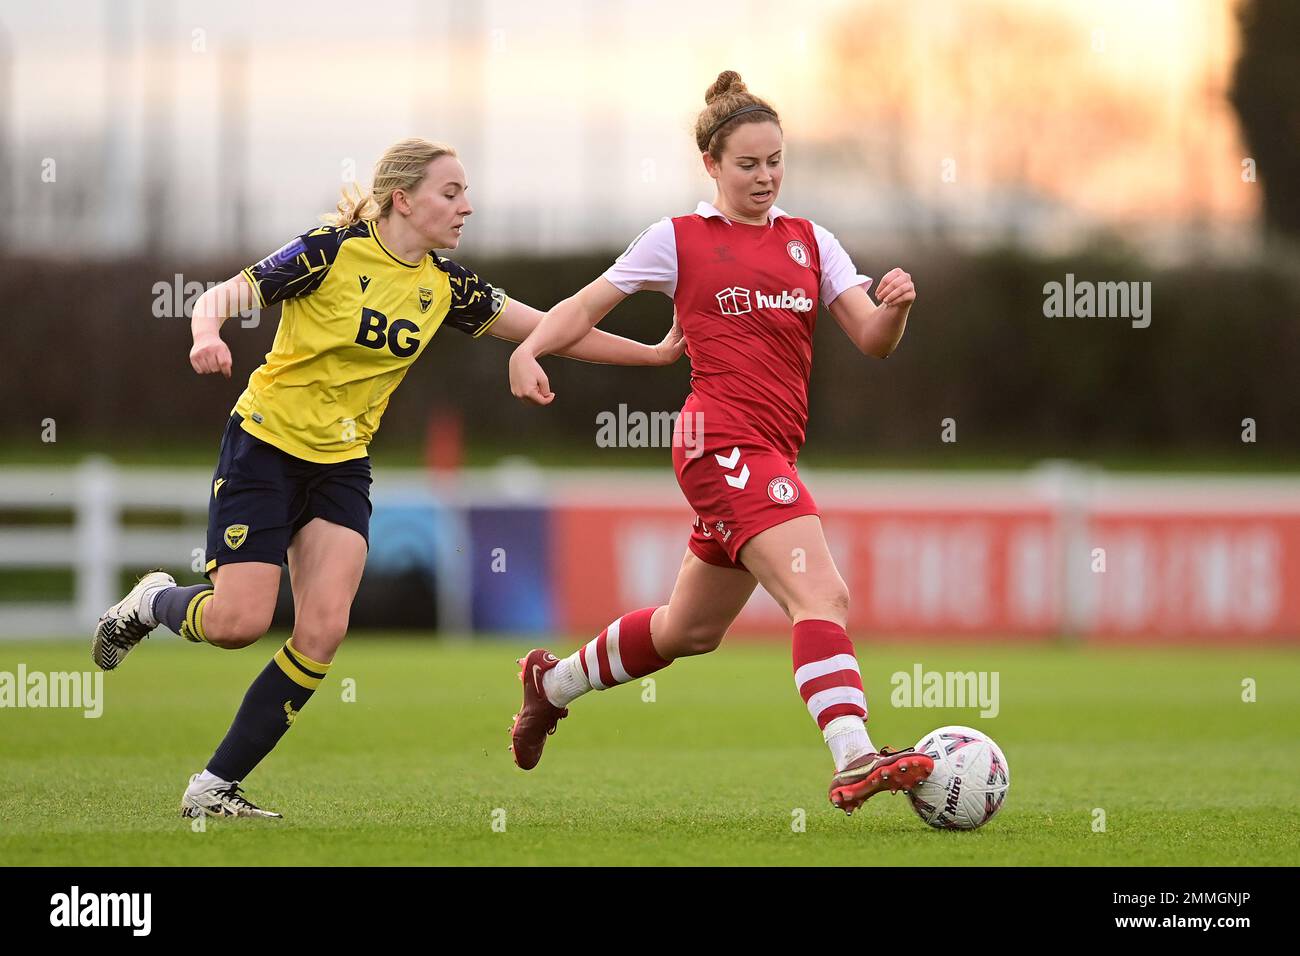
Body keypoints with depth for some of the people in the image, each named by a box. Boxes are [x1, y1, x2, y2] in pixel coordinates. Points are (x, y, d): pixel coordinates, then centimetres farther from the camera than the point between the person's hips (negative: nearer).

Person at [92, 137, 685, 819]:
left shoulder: (444, 284, 1)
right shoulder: (334, 252, -15)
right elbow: (223, 295, -13)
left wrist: (654, 354, 1)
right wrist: (207, 337, -35)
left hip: (341, 465, 5)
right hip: (265, 447, -5)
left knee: (323, 631, -12)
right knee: (241, 621, -13)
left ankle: (214, 788, -3)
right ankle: (153, 601, 23)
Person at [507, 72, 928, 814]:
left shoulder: (811, 243, 14)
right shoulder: (680, 239, 2)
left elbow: (872, 339, 5)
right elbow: (587, 307, 8)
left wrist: (894, 306, -17)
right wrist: (530, 349, -11)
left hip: (771, 454, 7)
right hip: (723, 438, -7)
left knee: (691, 630, 21)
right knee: (821, 592, -24)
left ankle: (553, 683, 43)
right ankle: (855, 762, -36)